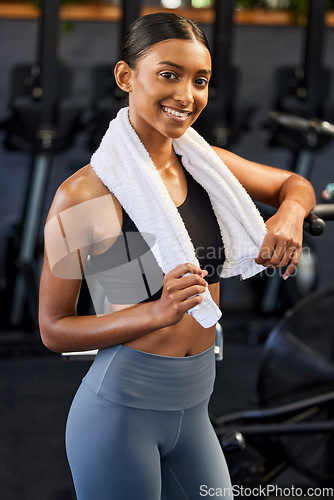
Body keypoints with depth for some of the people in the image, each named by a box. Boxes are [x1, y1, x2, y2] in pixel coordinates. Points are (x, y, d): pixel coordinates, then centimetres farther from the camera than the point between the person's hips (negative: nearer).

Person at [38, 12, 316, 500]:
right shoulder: (84, 195, -14)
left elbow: (294, 184, 19)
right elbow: (53, 329, -10)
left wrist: (290, 213, -5)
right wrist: (158, 312, -23)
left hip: (194, 411, 6)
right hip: (120, 409, -6)